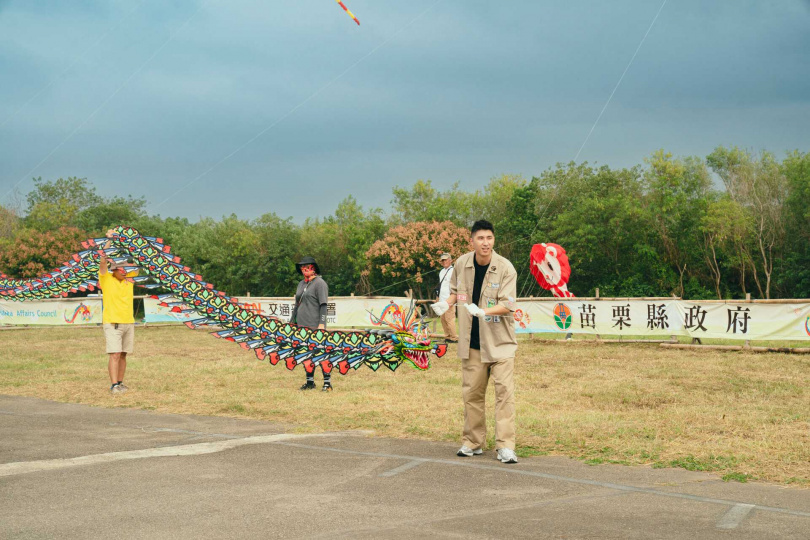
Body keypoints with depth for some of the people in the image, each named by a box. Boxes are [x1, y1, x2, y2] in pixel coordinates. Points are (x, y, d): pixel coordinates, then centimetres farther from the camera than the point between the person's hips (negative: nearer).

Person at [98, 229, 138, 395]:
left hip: (128, 322, 5)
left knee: (123, 355, 9)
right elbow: (103, 261, -11)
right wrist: (109, 240, -14)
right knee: (115, 355, -12)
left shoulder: (129, 279, 11)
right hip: (112, 323, -5)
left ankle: (120, 383, 16)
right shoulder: (106, 279, -2)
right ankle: (114, 385, -14)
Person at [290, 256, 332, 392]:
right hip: (302, 325, 8)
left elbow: (323, 305, -11)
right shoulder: (301, 284, 18)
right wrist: (292, 322, 21)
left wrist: (321, 324, -18)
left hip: (315, 326, -8)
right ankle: (310, 382, 18)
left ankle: (327, 382, -5)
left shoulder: (319, 283, -5)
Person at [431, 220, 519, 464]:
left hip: (500, 341, -4)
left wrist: (482, 311, -35)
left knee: (504, 391, -10)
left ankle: (505, 446, -8)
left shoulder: (505, 268, -14)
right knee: (471, 393, 9)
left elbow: (507, 305, -19)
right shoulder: (461, 264, -1)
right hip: (472, 343, 4)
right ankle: (473, 442, 22)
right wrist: (446, 303, -5)